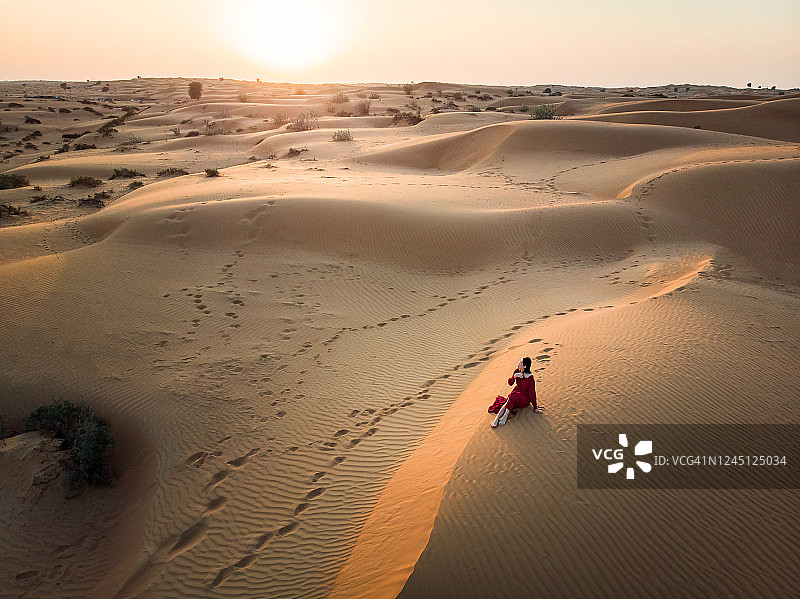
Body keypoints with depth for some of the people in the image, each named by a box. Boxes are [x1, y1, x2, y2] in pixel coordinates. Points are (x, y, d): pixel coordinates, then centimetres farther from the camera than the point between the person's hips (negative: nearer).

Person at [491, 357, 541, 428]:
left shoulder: (530, 378, -19)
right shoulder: (517, 371, -2)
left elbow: (532, 393, -14)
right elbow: (510, 383, 4)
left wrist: (535, 407, -11)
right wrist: (514, 376, -17)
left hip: (525, 399, -5)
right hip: (516, 392, 5)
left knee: (513, 395, -36)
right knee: (506, 404, -27)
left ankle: (505, 417, -32)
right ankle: (496, 419, -38)